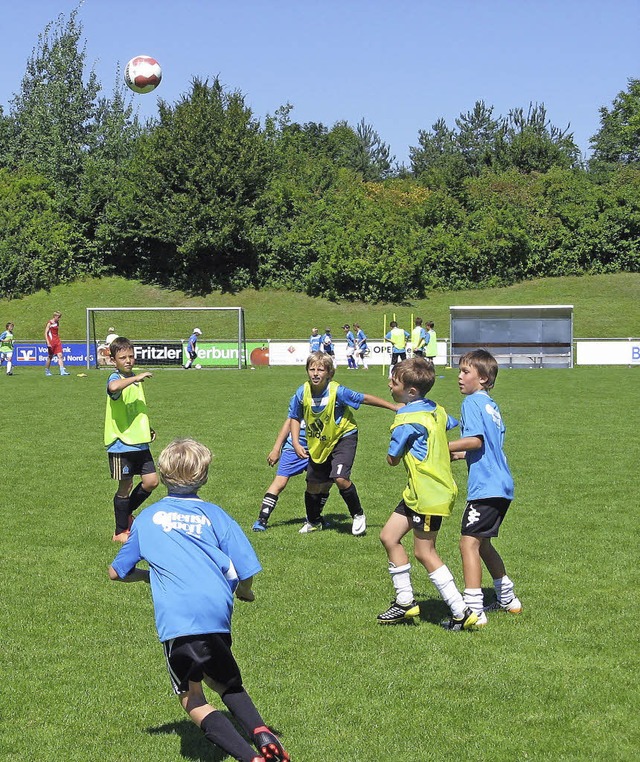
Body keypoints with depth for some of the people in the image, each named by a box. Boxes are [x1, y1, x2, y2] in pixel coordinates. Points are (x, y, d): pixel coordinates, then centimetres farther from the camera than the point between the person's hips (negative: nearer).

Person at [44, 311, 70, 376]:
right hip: (51, 342, -6)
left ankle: (62, 371, -14)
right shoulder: (49, 323, -8)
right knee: (50, 357, 3)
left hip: (57, 341, 6)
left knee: (60, 356, -6)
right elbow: (45, 333, -12)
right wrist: (48, 343, -19)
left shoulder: (57, 323, 13)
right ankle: (47, 371, 17)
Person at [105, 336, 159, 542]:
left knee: (151, 481, 4)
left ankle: (126, 513, 27)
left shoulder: (135, 379, 14)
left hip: (140, 441, 8)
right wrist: (137, 377, -36)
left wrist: (147, 429, 19)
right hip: (121, 443, -7)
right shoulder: (116, 378, -13)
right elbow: (113, 387, -42)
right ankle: (120, 532, 15)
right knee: (125, 486, 1)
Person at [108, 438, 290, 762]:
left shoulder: (146, 518, 17)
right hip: (218, 612, 2)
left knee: (192, 699, 8)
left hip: (176, 619, -2)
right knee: (226, 683, 24)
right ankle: (261, 734, -4)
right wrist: (243, 590, 28)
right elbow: (247, 570, 7)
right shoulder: (213, 514, 14)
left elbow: (116, 572, 26)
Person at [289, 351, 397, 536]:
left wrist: (395, 408, -15)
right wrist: (295, 443, -12)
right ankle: (313, 521, 39)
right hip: (318, 443, 4)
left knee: (340, 478, -23)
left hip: (343, 437, -4)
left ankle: (358, 515, 2)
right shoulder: (302, 393, -17)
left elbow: (365, 398, -18)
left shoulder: (337, 392, -26)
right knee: (313, 484, 10)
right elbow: (295, 418, -1)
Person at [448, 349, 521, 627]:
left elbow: (475, 440, -21)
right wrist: (457, 455, 23)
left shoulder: (472, 402, -9)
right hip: (502, 486, 10)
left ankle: (473, 610, -15)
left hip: (485, 488, -10)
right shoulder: (492, 405, 18)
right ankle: (507, 599, 34)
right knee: (482, 544, 22)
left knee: (469, 543, -11)